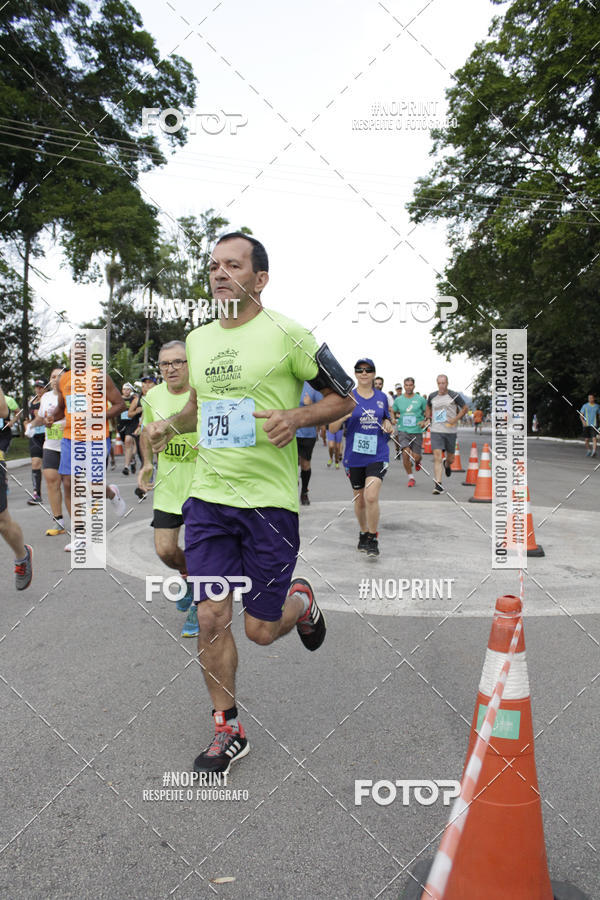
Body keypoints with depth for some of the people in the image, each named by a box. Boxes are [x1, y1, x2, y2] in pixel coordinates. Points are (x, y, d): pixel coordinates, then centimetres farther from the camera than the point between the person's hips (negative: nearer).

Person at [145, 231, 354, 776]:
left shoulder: (286, 334, -7)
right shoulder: (198, 339, 11)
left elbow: (344, 398, -1)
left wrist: (296, 416, -19)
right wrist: (170, 424, 6)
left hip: (269, 501, -4)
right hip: (208, 497, 5)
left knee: (261, 629, 3)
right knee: (210, 618, 3)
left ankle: (301, 601, 39)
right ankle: (227, 731, 24)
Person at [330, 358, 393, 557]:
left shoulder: (382, 397, 6)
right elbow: (332, 428, -3)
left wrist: (388, 426, 0)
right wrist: (344, 415, -23)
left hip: (378, 455, 0)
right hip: (354, 456, 0)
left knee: (371, 496, -16)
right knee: (359, 499, 12)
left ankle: (373, 539, 1)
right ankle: (363, 533, 36)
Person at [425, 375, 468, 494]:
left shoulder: (454, 395, -2)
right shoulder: (432, 396, 6)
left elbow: (465, 408, 6)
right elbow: (428, 408, 25)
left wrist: (455, 419, -8)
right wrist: (428, 418, 8)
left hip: (450, 430, 0)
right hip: (436, 430, 0)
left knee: (450, 458, 12)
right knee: (437, 457, -12)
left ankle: (447, 465, 51)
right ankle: (438, 485, -12)